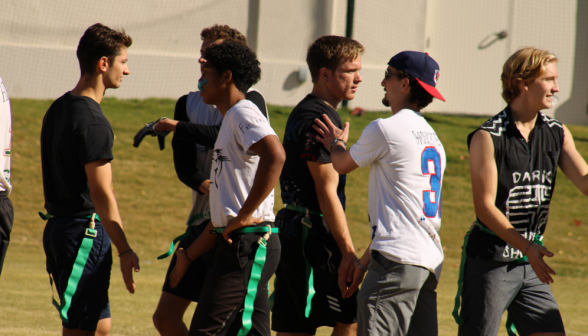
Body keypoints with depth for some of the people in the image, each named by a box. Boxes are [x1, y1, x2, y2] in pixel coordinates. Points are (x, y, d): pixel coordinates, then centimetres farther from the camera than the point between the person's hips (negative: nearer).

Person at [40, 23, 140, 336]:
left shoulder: (57, 109, 14)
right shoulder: (92, 122, -17)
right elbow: (102, 195, -20)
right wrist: (125, 251, -18)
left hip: (57, 227, 10)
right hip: (86, 231, -10)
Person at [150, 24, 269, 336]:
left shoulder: (251, 101, -3)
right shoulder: (188, 103, 14)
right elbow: (183, 165, 3)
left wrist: (178, 127, -13)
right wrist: (205, 185, -18)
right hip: (201, 220, 7)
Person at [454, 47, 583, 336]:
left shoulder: (557, 135, 7)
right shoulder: (488, 137, -11)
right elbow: (485, 207, -15)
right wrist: (526, 247, -23)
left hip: (532, 267, 6)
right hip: (490, 262, -6)